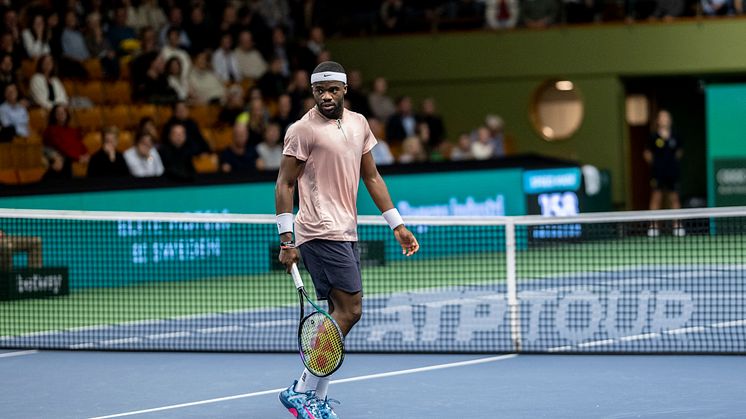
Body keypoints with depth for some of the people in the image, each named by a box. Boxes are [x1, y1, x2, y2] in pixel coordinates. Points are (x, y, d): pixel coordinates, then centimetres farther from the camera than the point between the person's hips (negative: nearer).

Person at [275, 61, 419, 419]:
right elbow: (284, 184, -7)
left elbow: (371, 177, 20)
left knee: (342, 313, 7)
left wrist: (397, 224, 16)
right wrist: (286, 239, -13)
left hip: (346, 233, 8)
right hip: (321, 232, -8)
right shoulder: (303, 130, -8)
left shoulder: (358, 123, 13)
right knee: (349, 309, -16)